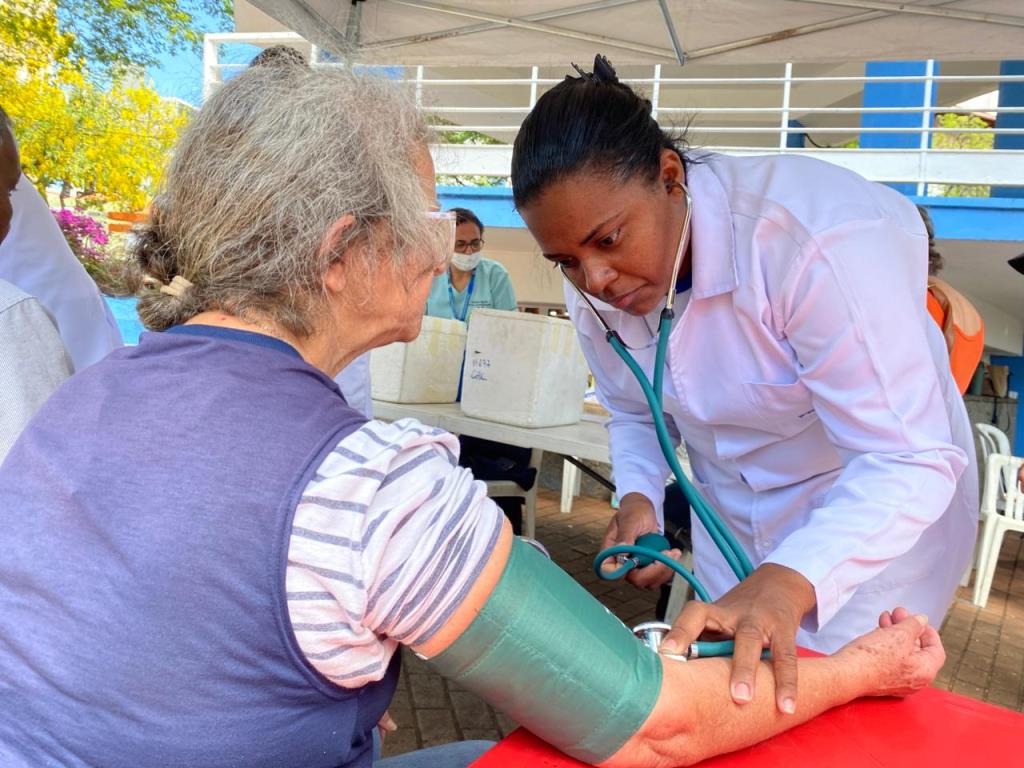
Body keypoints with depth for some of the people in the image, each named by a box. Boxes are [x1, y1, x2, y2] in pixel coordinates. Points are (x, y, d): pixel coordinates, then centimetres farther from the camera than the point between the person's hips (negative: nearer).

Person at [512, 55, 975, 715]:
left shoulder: (809, 239, -35)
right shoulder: (594, 284, -14)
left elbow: (910, 460, -35)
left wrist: (785, 583, -49)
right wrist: (639, 497, -17)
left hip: (882, 511, -5)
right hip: (734, 520, 5)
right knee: (728, 686, 16)